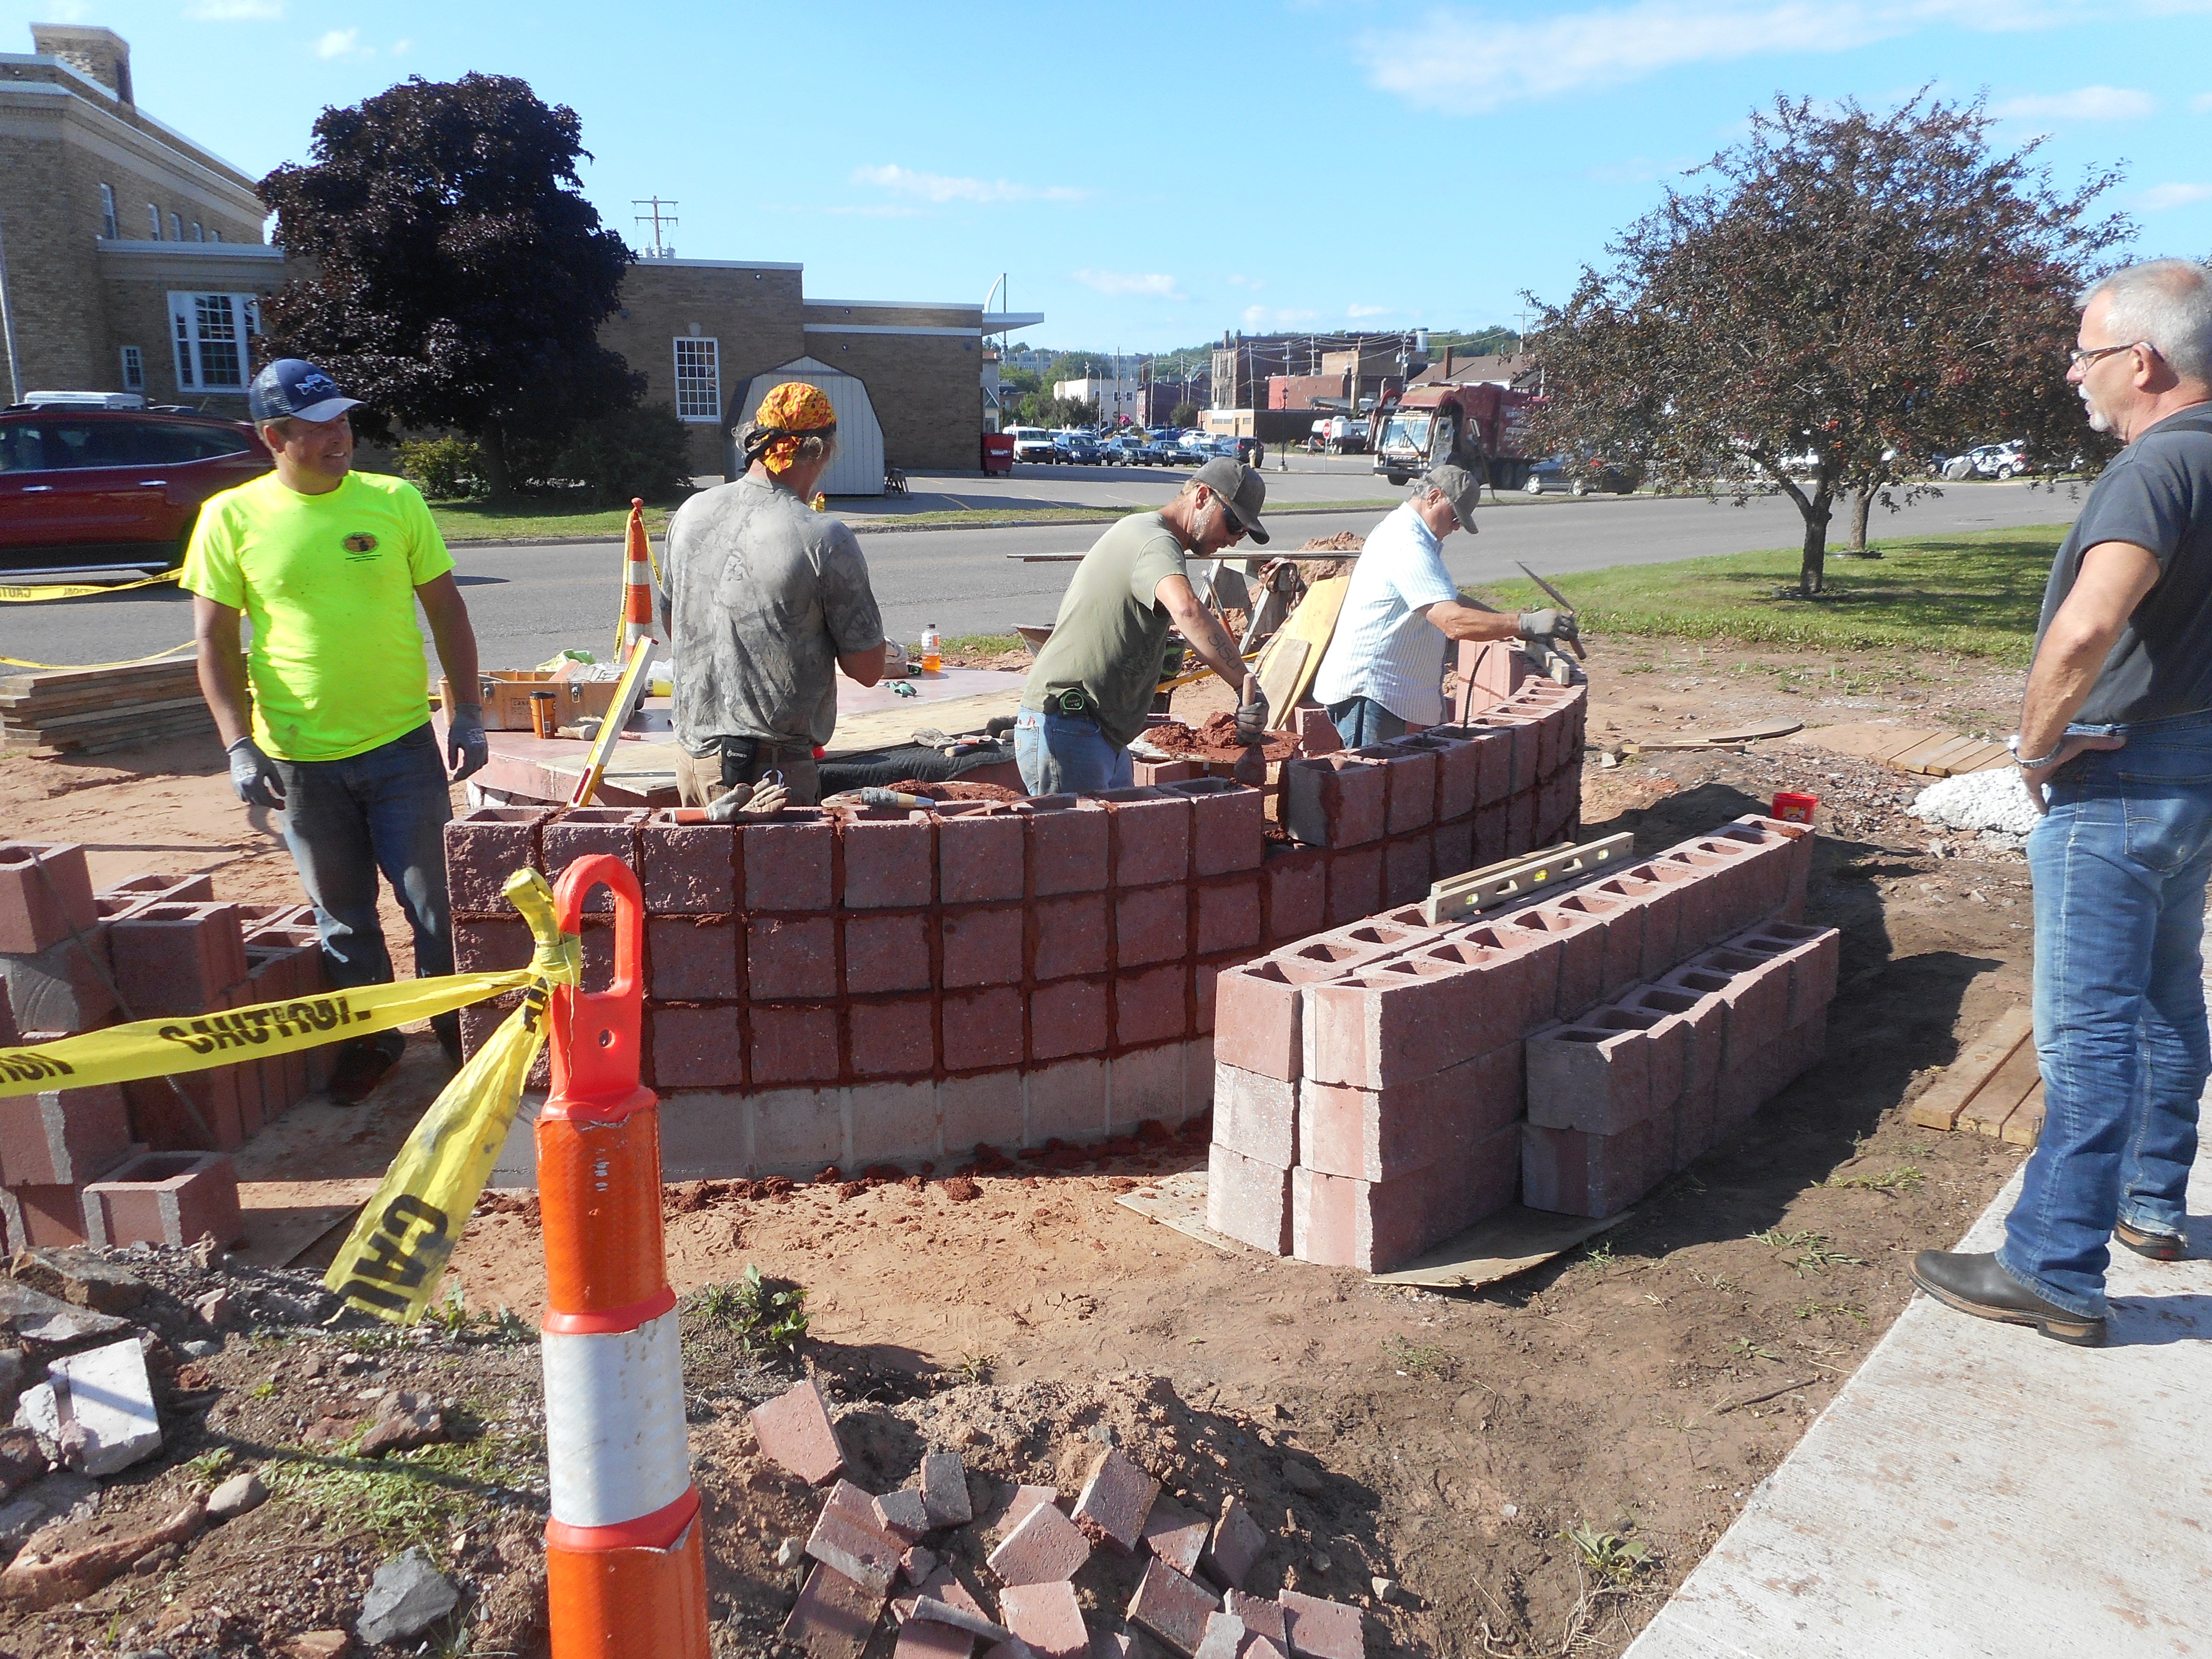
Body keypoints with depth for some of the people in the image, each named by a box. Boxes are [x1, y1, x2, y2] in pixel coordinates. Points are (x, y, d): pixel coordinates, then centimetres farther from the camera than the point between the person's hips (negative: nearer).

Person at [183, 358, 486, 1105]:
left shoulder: (395, 501, -1)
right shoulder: (232, 518, -3)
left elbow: (446, 611, 4)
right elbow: (214, 639, 0)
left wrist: (468, 715, 0)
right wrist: (239, 744, -8)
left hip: (403, 744, 0)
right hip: (300, 758, 0)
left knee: (436, 902, 5)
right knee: (343, 916, 13)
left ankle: (458, 1027, 24)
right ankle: (369, 1037, 31)